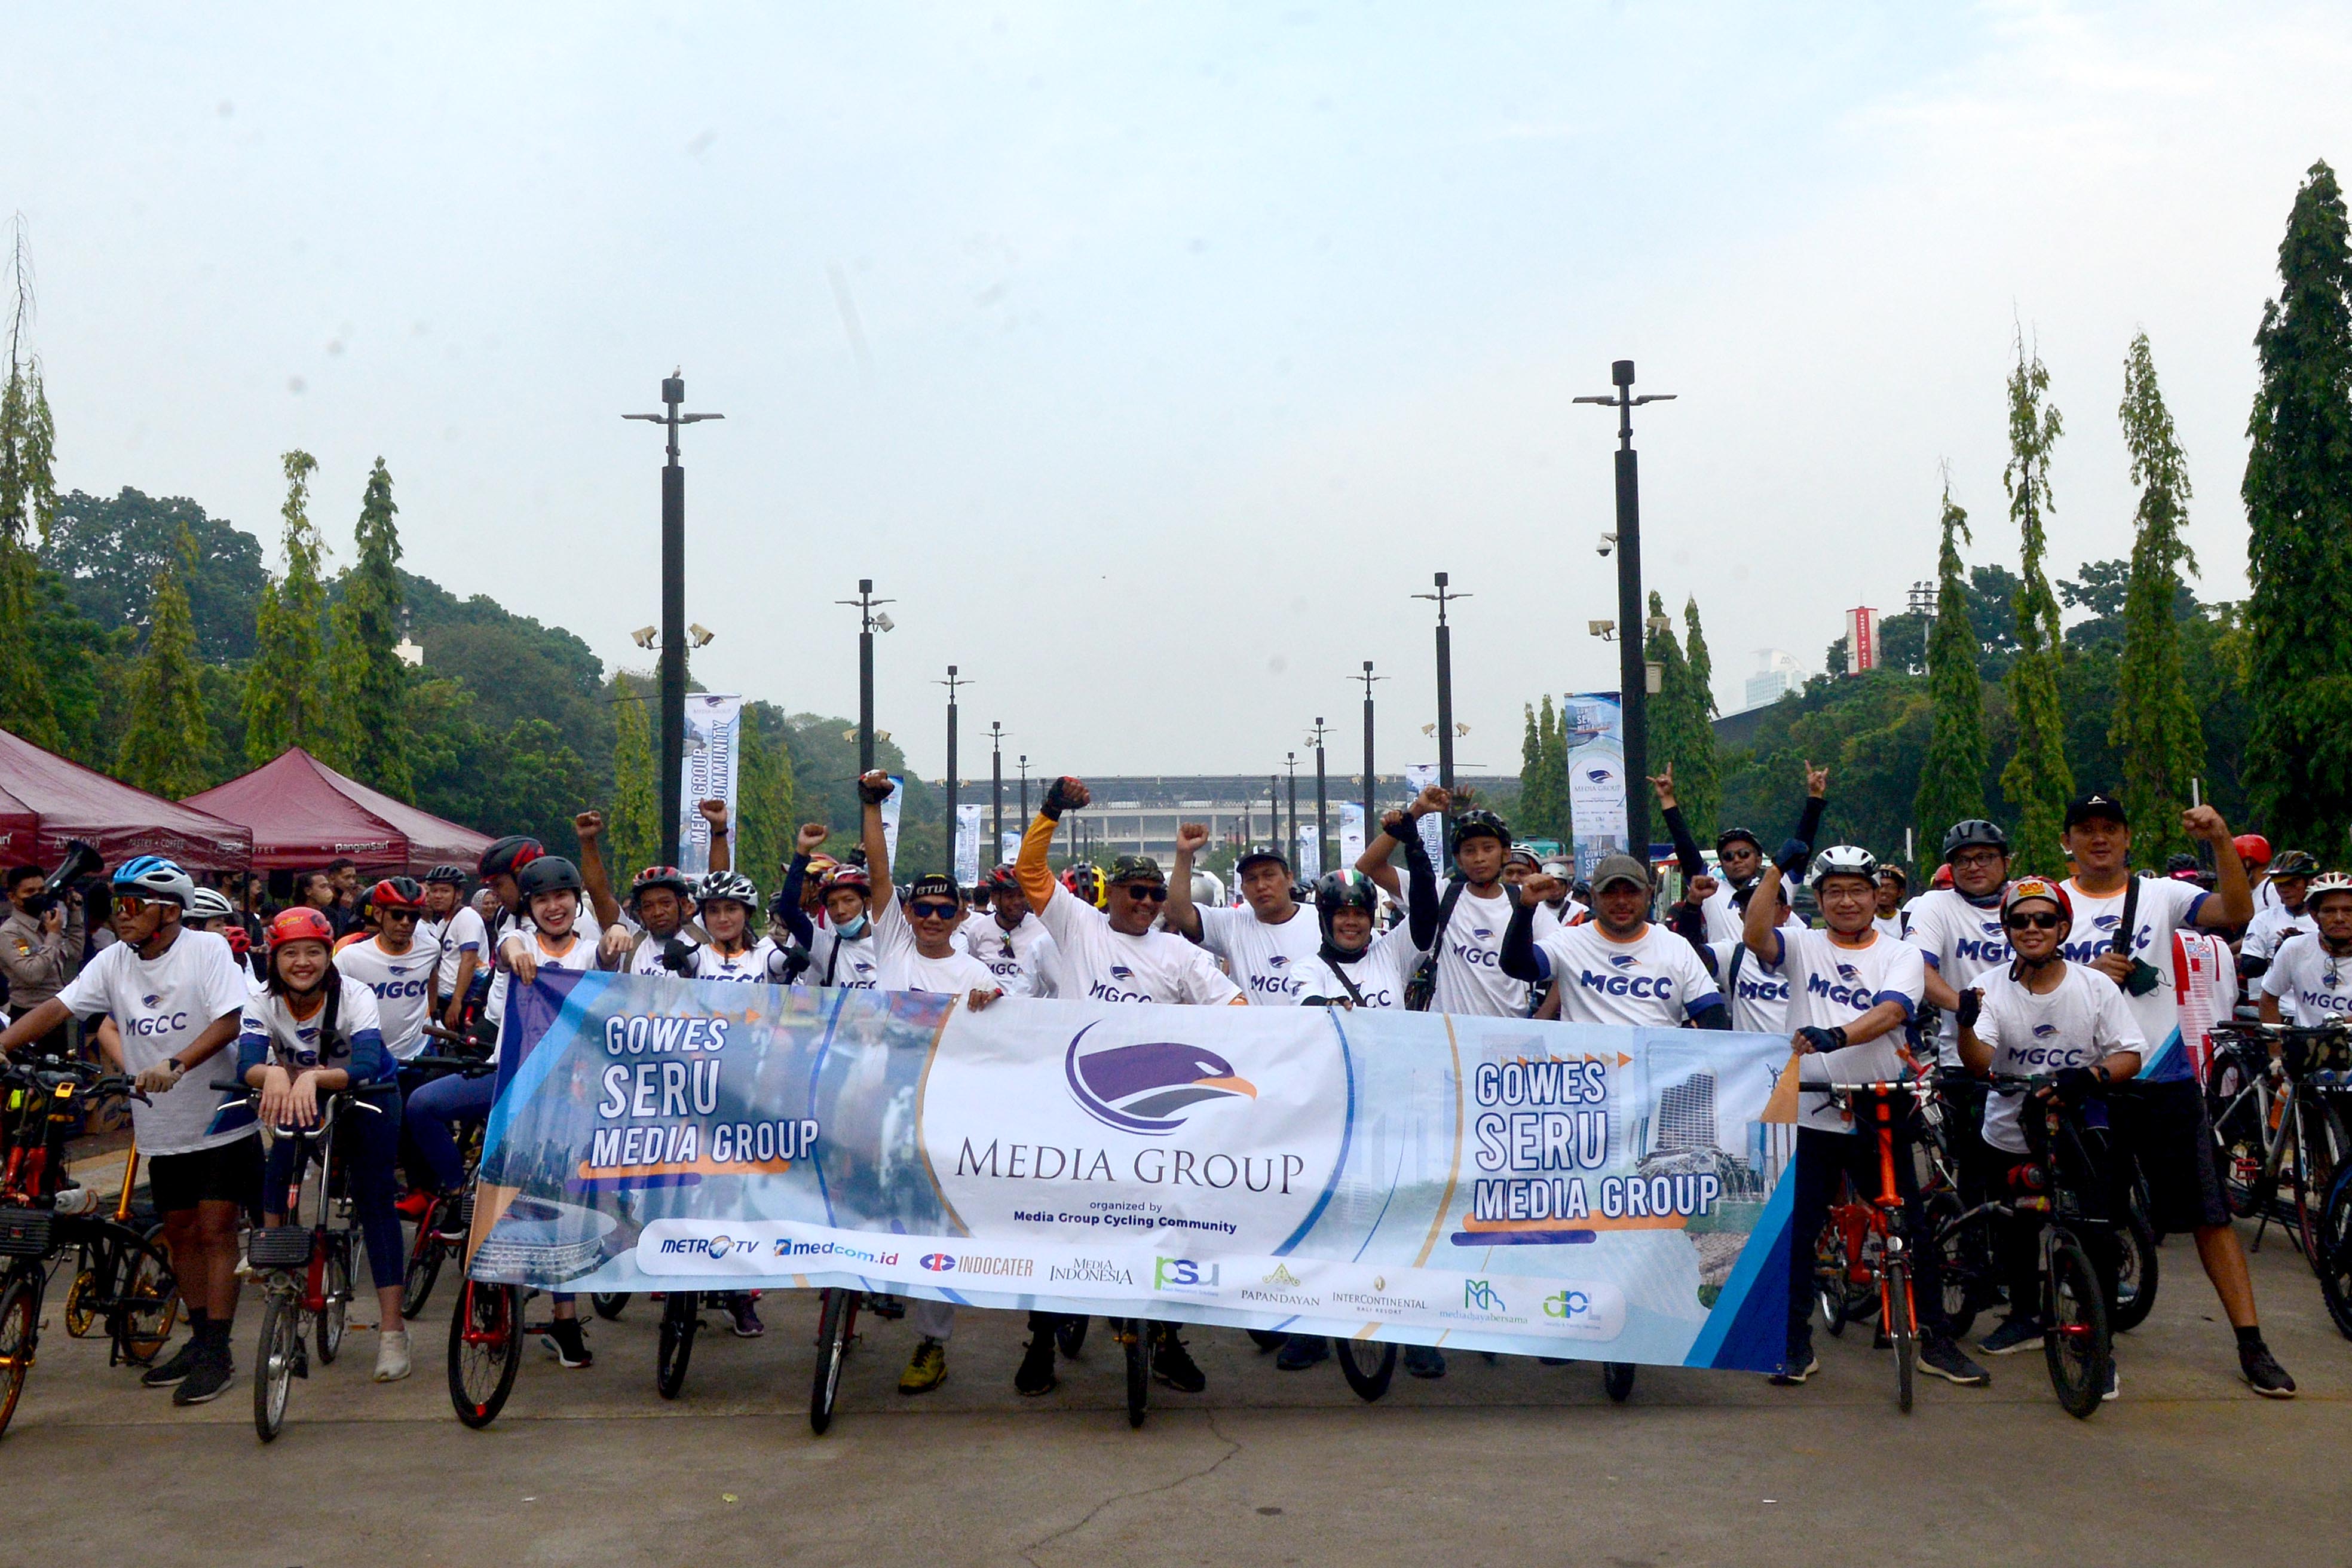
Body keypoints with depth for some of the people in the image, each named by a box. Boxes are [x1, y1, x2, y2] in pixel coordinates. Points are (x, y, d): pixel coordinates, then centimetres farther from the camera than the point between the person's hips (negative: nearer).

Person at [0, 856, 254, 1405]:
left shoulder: (207, 950, -13)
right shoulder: (114, 962, 2)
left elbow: (229, 1020, -23)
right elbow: (57, 1007, -4)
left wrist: (176, 1064, -37)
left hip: (221, 1119, -5)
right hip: (163, 1129, 6)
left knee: (215, 1232, -5)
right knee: (180, 1233, 13)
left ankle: (218, 1352, 0)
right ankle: (199, 1339, 26)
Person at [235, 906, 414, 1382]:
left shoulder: (355, 995, -29)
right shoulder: (264, 1001, -21)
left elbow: (366, 1066, -42)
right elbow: (246, 1062, -36)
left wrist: (312, 1078, -59)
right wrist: (273, 1074, -58)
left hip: (367, 1096, -3)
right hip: (298, 1097, 3)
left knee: (375, 1201, -9)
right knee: (279, 1169, -22)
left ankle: (393, 1331, -10)